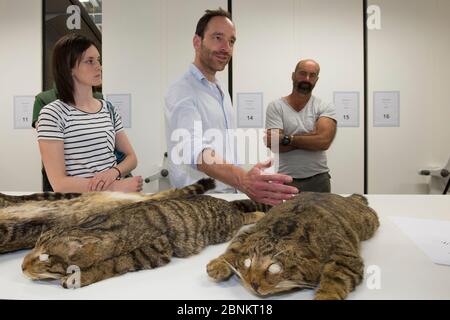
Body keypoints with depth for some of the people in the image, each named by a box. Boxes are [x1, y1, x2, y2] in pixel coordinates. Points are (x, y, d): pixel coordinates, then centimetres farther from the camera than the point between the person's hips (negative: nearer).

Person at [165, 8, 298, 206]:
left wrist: (241, 182, 11)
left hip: (228, 196, 7)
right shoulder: (181, 92, -17)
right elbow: (195, 151, -34)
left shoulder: (222, 92, 10)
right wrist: (242, 180, -48)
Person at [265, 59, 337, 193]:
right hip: (284, 180, -1)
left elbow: (324, 141, -16)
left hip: (318, 180, 1)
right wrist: (312, 137, -12)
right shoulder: (275, 106, -2)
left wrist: (286, 139, -17)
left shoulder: (325, 108, 1)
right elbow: (276, 146, -13)